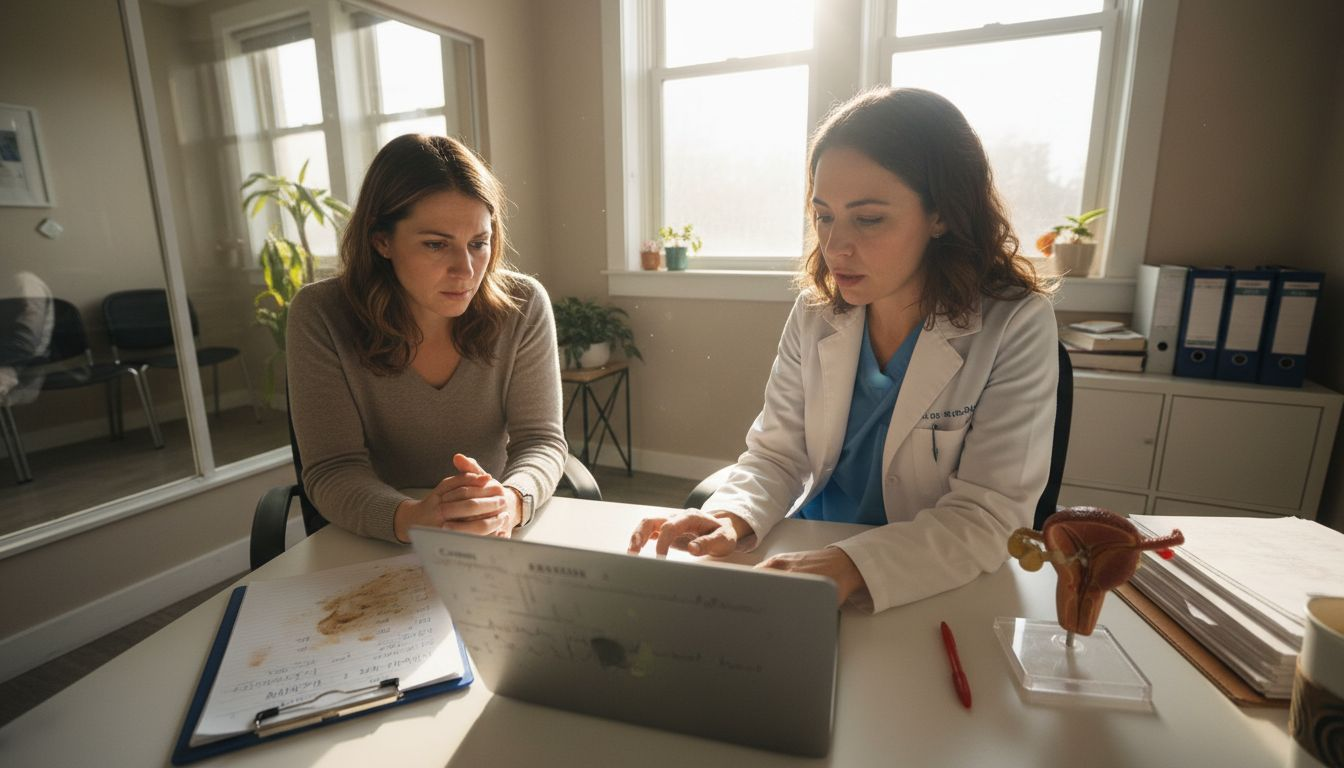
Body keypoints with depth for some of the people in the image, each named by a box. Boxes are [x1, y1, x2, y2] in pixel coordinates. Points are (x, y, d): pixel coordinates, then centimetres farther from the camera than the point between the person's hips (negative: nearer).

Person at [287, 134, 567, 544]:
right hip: (371, 549, 0)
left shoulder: (522, 306, -10)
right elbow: (333, 468, -14)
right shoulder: (319, 316, -11)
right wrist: (412, 518, -34)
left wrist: (510, 501, -32)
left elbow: (541, 439, -10)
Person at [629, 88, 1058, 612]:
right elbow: (775, 453, -1)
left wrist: (852, 566, -32)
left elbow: (987, 515, -17)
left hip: (938, 590, -3)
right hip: (809, 553, 4)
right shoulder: (815, 316, -3)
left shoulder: (1015, 328, -14)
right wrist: (733, 517, -22)